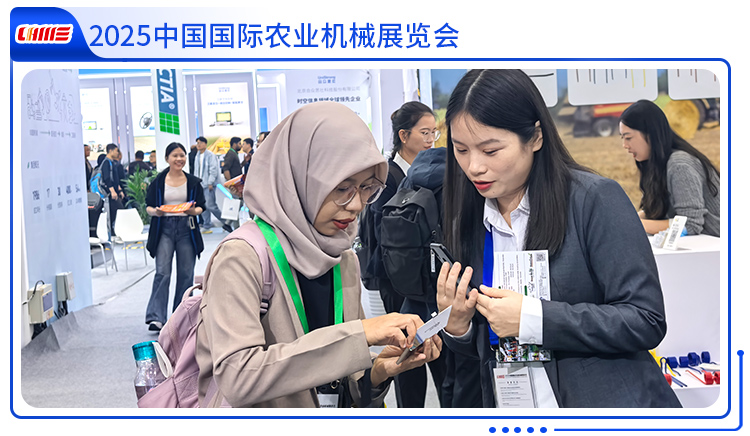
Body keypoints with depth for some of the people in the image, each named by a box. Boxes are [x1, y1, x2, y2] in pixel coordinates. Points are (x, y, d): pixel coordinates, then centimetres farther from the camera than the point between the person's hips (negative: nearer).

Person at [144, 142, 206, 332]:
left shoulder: (193, 182, 7)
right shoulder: (158, 181, 4)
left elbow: (201, 206, 8)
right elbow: (148, 206, 7)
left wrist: (193, 211, -14)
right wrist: (156, 212, -15)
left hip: (187, 228, 2)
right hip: (164, 228, -2)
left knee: (185, 273, 5)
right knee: (162, 272, -11)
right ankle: (156, 317, -13)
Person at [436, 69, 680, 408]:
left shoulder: (595, 199, -10)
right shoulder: (468, 223, 4)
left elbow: (646, 321, -14)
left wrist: (532, 319, -20)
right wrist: (456, 327, -9)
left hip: (605, 400, -3)